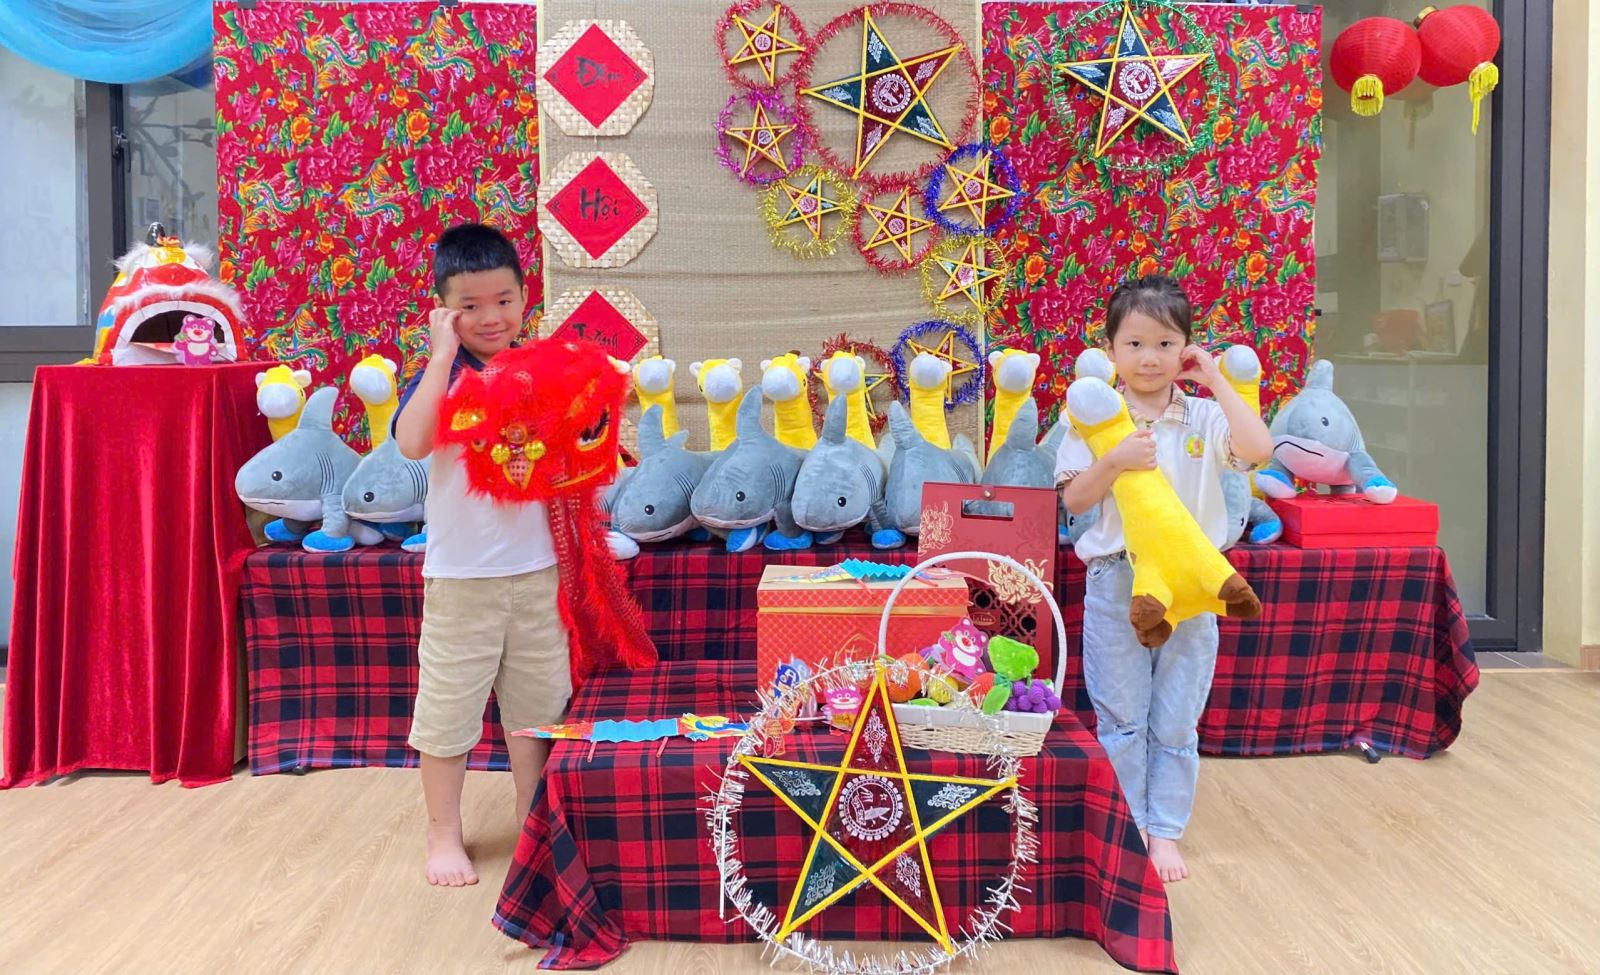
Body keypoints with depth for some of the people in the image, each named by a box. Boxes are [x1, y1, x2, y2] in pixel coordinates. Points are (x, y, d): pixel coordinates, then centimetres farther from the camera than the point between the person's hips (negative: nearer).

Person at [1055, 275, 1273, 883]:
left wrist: (1217, 382, -12)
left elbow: (1258, 450, -17)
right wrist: (1116, 460, -22)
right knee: (1121, 718, 8)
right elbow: (1073, 498, -6)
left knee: (1177, 722, 9)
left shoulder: (1204, 417, 1)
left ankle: (1165, 832, 22)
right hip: (1117, 582, -1)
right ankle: (1126, 830, 21)